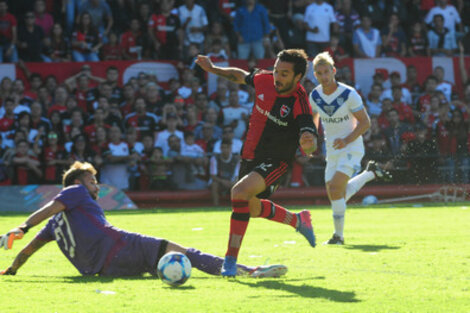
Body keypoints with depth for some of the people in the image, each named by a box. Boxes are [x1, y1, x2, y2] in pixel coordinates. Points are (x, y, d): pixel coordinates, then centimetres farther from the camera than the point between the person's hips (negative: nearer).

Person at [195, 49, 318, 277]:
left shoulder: (299, 104, -24)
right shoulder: (264, 80, -8)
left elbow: (310, 139, -33)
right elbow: (241, 76, 15)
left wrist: (308, 144, -55)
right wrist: (213, 69, 15)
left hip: (276, 161, -7)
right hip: (251, 155, 7)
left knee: (240, 191, -30)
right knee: (252, 207, 24)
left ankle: (230, 260, -24)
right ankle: (298, 221, 51)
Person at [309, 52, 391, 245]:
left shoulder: (349, 94, -17)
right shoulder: (315, 96, -2)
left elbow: (365, 122, -13)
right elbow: (314, 118, 17)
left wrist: (347, 140, -26)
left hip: (351, 148, -6)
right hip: (332, 150, 6)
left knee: (335, 188, -21)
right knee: (335, 194, 8)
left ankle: (338, 235, -9)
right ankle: (370, 174, 30)